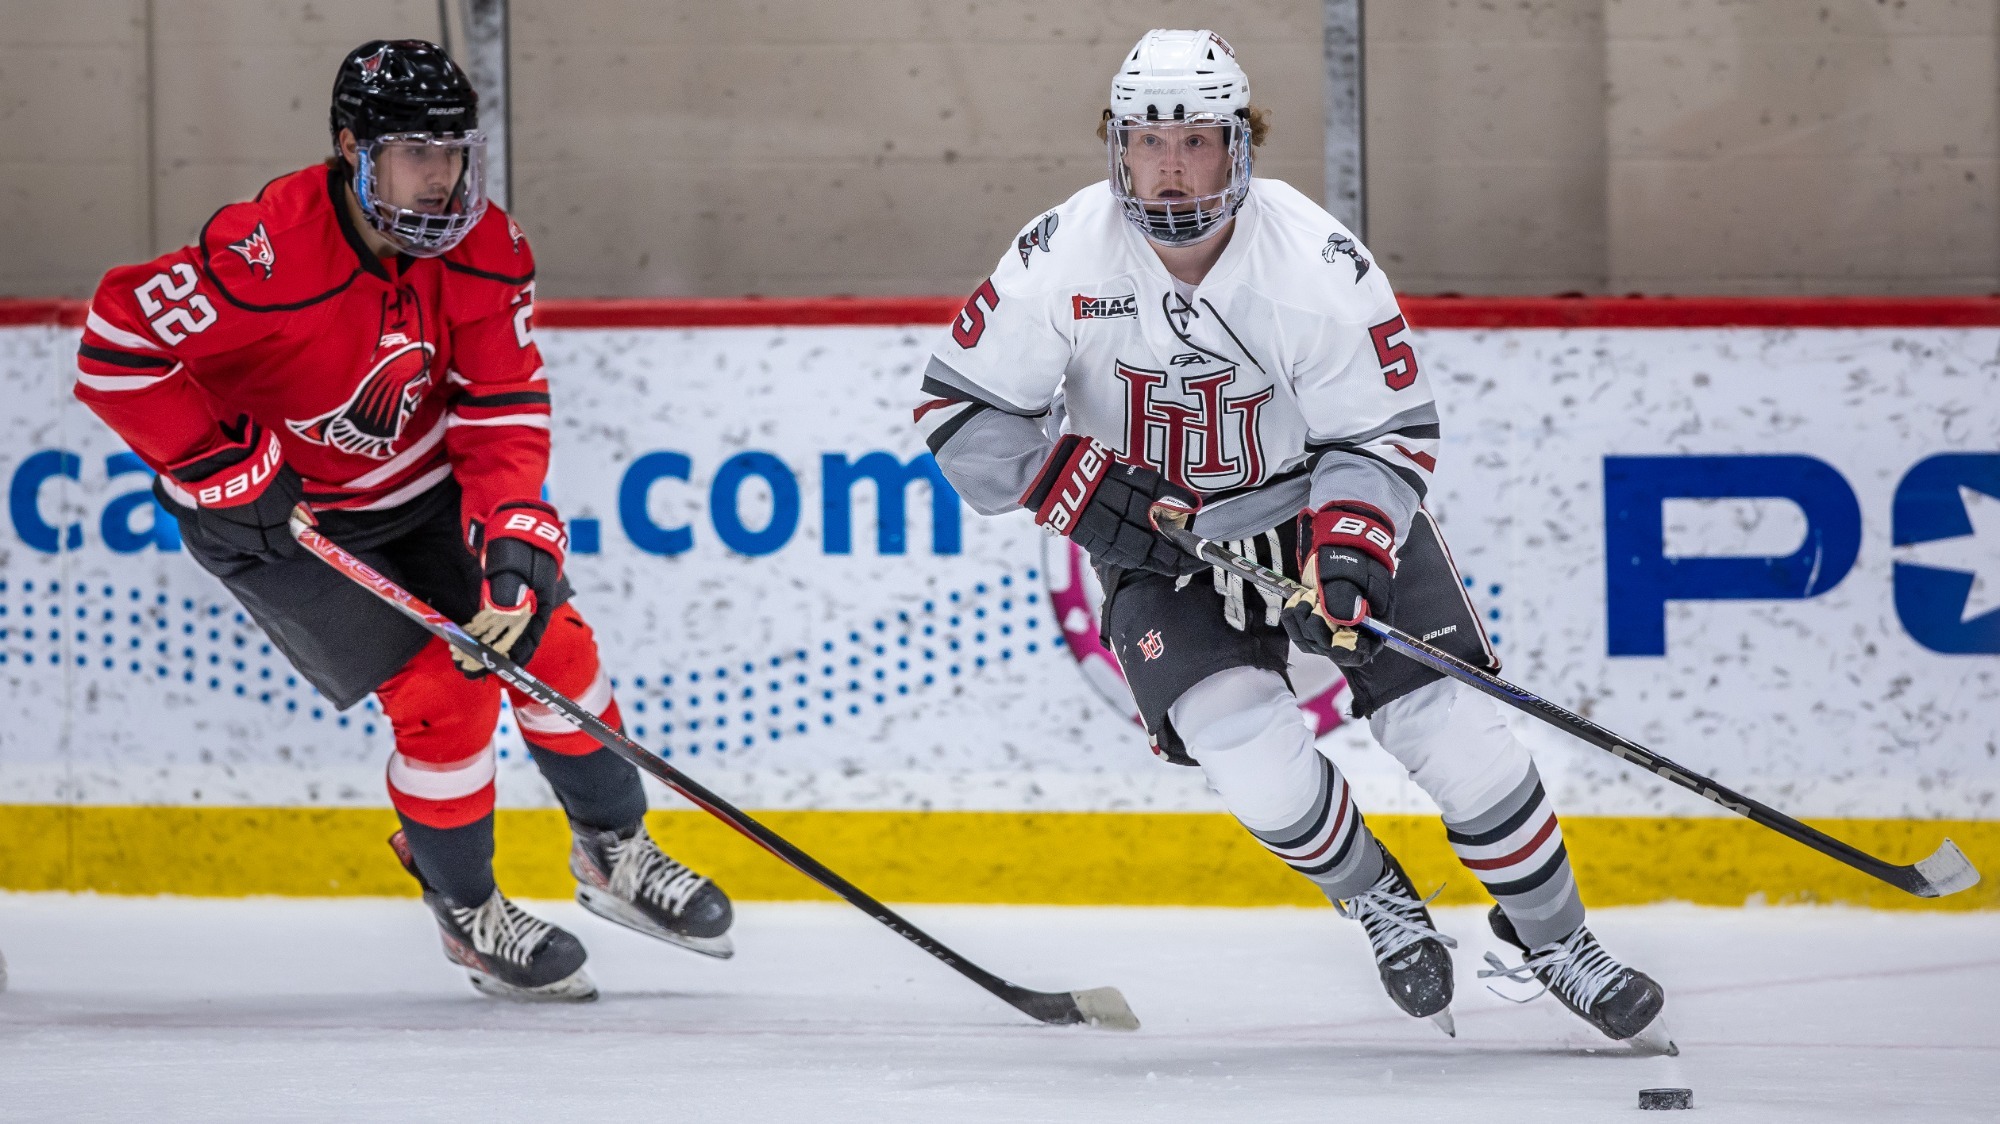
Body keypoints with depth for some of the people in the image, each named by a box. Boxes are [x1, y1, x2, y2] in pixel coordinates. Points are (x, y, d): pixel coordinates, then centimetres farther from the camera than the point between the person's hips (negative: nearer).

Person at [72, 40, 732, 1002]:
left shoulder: (485, 248, -15)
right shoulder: (269, 256, -34)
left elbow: (503, 411, -14)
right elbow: (118, 345, -31)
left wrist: (516, 538, -29)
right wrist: (225, 469, -28)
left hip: (416, 482, 6)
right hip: (278, 516, -6)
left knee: (544, 636, 1)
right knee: (440, 688, -14)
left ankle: (615, 854, 24)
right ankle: (467, 914, 8)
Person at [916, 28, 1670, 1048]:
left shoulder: (1317, 260, -21)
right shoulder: (1061, 258, -19)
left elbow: (1387, 432, -15)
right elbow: (961, 408, -10)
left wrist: (1346, 554, -31)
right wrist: (1077, 489, -23)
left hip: (1321, 499, 0)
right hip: (1156, 533, 0)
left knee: (1445, 723, -10)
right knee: (1241, 736, -22)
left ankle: (1552, 938, 9)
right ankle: (1378, 902, 5)